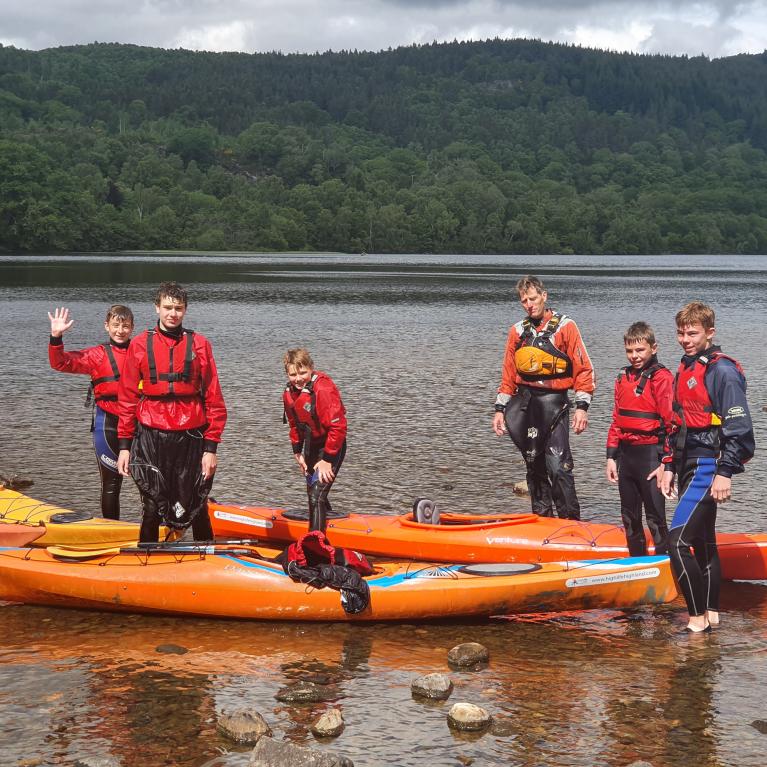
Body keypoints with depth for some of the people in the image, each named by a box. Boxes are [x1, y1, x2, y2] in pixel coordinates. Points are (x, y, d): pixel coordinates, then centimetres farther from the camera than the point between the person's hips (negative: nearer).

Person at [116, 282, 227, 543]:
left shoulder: (199, 344, 3)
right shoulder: (140, 345, 4)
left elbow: (214, 400, 2)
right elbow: (127, 399, 6)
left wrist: (211, 448, -3)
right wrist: (124, 445, 2)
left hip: (191, 438, 0)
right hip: (150, 437, 0)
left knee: (196, 510, 7)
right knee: (152, 509, 5)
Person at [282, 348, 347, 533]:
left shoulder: (324, 389, -28)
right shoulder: (289, 392, -2)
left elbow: (338, 427, -28)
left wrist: (327, 460, -25)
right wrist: (297, 452, 9)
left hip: (331, 447, -9)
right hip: (311, 445, 9)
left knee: (316, 495, -19)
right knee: (312, 491, 26)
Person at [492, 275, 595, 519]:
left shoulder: (565, 327, -1)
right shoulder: (517, 331, 12)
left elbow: (584, 369, -4)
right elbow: (508, 375, 17)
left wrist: (582, 407, -11)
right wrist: (500, 409, 12)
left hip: (553, 403, -5)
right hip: (523, 402, 5)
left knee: (558, 467, -12)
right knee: (534, 465, 10)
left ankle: (571, 522, -6)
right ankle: (542, 518, 20)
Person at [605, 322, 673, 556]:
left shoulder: (661, 378, -10)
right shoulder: (623, 378, 12)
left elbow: (671, 423, -14)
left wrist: (666, 463, -16)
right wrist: (611, 457, 12)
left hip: (650, 455, -7)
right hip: (626, 455, 7)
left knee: (655, 519, -3)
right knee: (630, 519, 16)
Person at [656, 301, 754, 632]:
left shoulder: (722, 370, -13)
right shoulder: (685, 369, 15)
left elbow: (739, 427, -18)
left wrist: (725, 473, -21)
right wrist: (670, 465, 19)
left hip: (709, 466, -10)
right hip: (691, 466, 10)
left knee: (677, 540, -16)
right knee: (703, 541, 15)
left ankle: (698, 618, -13)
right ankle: (711, 614, 24)